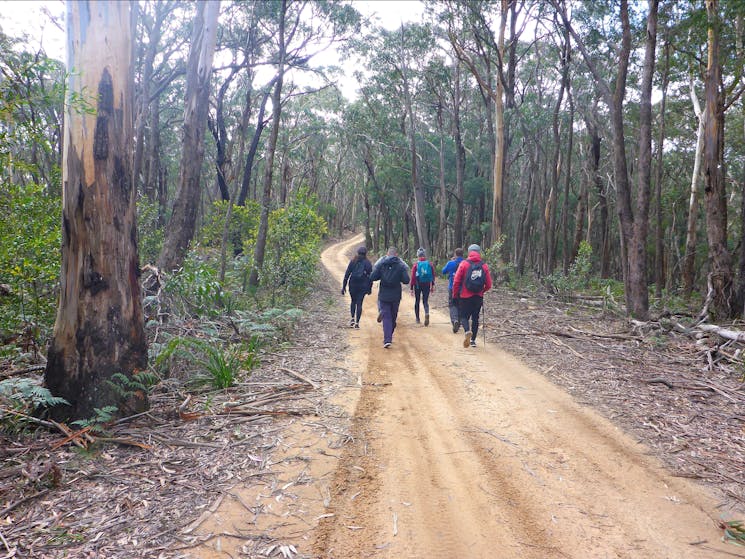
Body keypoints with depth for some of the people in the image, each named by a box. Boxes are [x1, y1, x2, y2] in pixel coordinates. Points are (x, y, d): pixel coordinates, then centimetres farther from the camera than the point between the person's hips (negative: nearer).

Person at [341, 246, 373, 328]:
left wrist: (344, 286, 3)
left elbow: (347, 274, 0)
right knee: (359, 303, 3)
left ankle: (352, 318, 9)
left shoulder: (353, 261, 2)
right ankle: (357, 322, 0)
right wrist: (370, 288, 8)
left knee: (353, 301, 21)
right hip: (363, 286, -1)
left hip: (352, 285, 1)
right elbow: (370, 277, 0)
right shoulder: (368, 263, 0)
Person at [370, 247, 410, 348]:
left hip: (384, 296, 0)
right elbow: (406, 280, -9)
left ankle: (387, 340, -13)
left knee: (386, 317, 0)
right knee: (393, 317, 16)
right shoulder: (401, 265, -4)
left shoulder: (381, 264, -2)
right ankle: (389, 337, 28)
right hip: (396, 296, 0)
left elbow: (373, 278, -6)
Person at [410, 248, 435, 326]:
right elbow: (433, 275, 3)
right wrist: (432, 285, 13)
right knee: (425, 301, 8)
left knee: (417, 301, 15)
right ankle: (427, 314, -21)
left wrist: (411, 288, -6)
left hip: (418, 285, -1)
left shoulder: (416, 264, -8)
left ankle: (417, 318, 22)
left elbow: (413, 277, -10)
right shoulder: (429, 264, -1)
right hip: (427, 285, 1)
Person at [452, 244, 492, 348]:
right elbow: (488, 285, 2)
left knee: (464, 316, 8)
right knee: (475, 318, 15)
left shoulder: (464, 263, -6)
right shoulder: (484, 265, 0)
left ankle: (468, 331, -21)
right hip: (478, 297, 2)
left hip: (465, 296, -2)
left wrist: (455, 294, 4)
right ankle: (473, 340, 18)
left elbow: (456, 281, -8)